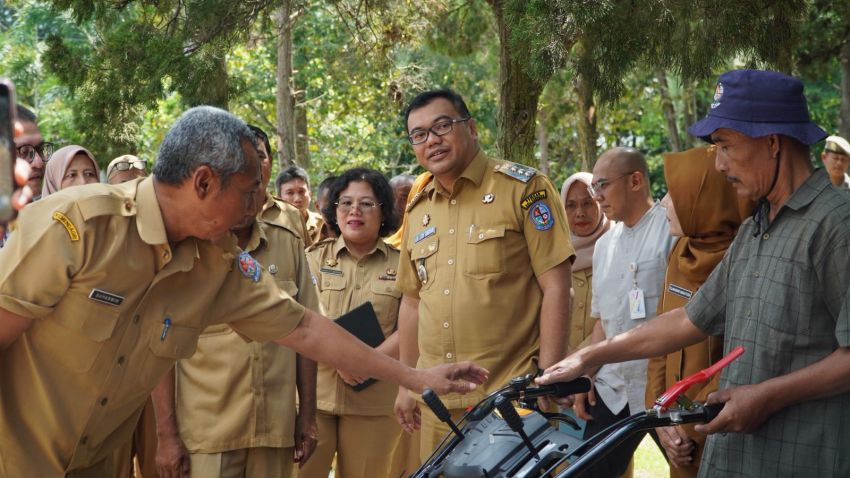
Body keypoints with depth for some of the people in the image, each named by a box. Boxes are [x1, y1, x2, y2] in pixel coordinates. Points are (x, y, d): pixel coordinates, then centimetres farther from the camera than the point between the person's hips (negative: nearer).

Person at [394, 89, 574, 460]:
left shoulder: (522, 188, -4)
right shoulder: (419, 210, 15)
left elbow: (555, 287, -8)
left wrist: (547, 379, -13)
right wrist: (406, 383, 19)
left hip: (511, 397, -5)